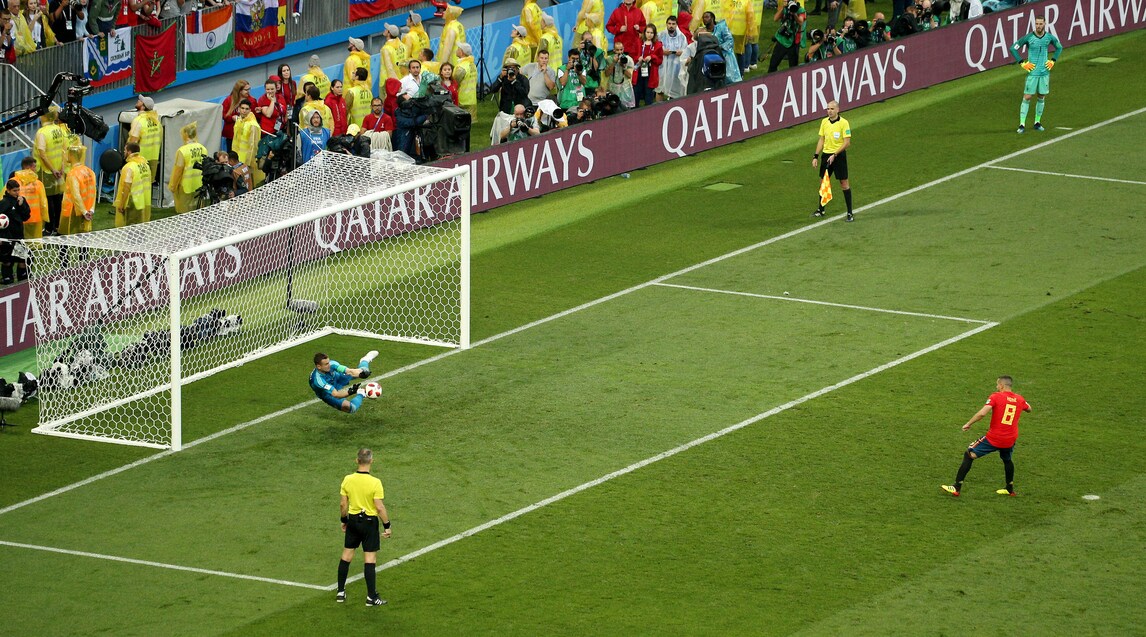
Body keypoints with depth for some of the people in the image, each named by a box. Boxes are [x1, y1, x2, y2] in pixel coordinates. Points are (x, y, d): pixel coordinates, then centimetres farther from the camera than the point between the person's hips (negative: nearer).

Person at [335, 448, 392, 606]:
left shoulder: (347, 480, -6)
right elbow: (379, 507, -17)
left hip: (353, 520, 4)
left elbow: (343, 504, 2)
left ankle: (340, 592, 21)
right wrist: (387, 526, -7)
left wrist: (343, 520, 18)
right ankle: (371, 597, 5)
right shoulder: (375, 483, -18)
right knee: (370, 558, 2)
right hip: (369, 521, -4)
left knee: (346, 556, 15)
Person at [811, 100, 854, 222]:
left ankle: (849, 213, 0)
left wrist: (834, 155, -19)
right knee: (823, 181, 12)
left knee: (844, 183, -4)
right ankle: (820, 210, 25)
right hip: (826, 154, 6)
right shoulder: (824, 122, 6)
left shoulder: (843, 123, -11)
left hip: (839, 155, -6)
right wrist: (816, 156, 8)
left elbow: (847, 142, -13)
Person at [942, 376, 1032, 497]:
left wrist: (968, 424, -9)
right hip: (1010, 440, 5)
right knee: (1007, 460, 34)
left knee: (969, 455, 7)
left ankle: (957, 487, 4)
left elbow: (982, 413, -21)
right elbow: (1028, 409, 29)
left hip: (993, 439, -5)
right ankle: (1010, 489, 43)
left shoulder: (996, 397, -9)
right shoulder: (1019, 399, 6)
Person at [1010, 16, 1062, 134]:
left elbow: (1059, 47, 21)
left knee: (1041, 97, 10)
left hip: (1044, 72, 3)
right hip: (1032, 72, -3)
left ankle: (1037, 122, 22)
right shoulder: (1029, 37, -9)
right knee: (1027, 97, -5)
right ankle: (1022, 124, -2)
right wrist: (1022, 63, -7)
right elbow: (1013, 48, -3)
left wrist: (1053, 61, 9)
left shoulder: (1049, 37, 0)